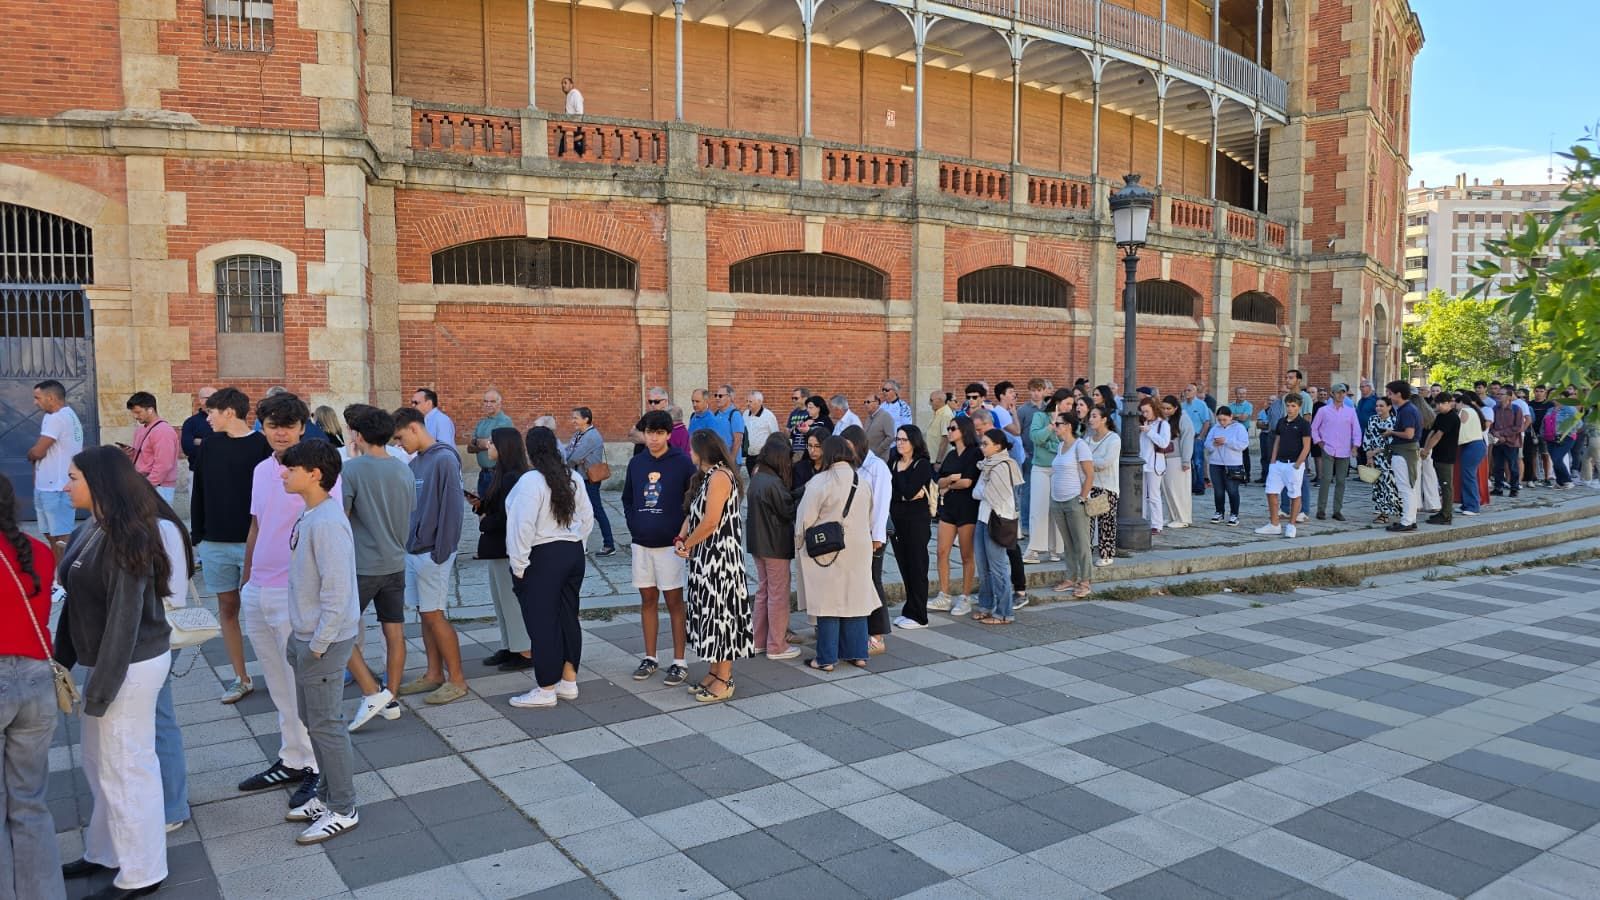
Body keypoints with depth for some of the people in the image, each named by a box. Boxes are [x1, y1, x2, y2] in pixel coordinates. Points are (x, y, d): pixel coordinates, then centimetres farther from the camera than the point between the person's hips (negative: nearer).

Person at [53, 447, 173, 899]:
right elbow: (77, 602, 12)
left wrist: (101, 687, -19)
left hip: (131, 667, -9)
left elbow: (124, 618, -22)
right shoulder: (91, 531, 5)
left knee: (126, 771, 3)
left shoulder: (124, 539, -22)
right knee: (99, 764, 22)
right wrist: (62, 659, 13)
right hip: (107, 660, 9)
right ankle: (105, 852, 39)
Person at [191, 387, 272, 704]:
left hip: (254, 542, -5)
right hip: (215, 543, 5)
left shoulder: (262, 446, -8)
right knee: (227, 607, 9)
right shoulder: (209, 445, 6)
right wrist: (197, 535, 8)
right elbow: (199, 493, 11)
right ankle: (240, 678, 19)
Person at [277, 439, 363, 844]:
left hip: (324, 641, -10)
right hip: (305, 635, 10)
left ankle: (343, 810, 13)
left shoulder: (327, 522, -23)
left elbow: (337, 590, -25)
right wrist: (300, 637, 17)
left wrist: (318, 644, -20)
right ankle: (327, 794, 33)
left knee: (326, 723, 0)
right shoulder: (309, 516, 7)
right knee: (313, 719, 19)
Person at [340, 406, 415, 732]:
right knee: (394, 632, 9)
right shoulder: (404, 470, 5)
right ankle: (391, 699, 17)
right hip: (395, 563, 6)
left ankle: (372, 693, -3)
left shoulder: (352, 469, -14)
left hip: (361, 567, -6)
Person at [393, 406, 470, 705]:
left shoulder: (444, 459, -14)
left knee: (433, 615, -4)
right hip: (413, 551, 8)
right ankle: (434, 674, 22)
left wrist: (441, 552, -18)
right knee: (425, 614, 12)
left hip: (432, 553, -8)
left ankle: (457, 679, 5)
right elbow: (409, 506, 16)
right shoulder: (415, 463, 11)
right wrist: (408, 544, 8)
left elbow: (451, 509, -17)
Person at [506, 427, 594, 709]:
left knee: (542, 624, 0)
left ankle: (546, 690, 7)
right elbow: (587, 518, 11)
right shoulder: (573, 478, 6)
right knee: (568, 617, 14)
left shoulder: (531, 481, -17)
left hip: (542, 559, -7)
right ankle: (569, 682, 23)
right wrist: (575, 546, 17)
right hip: (573, 554, 8)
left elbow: (523, 527, -20)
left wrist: (519, 565, -11)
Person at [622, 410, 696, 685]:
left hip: (670, 544, -4)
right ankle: (650, 658, 22)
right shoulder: (636, 463, 5)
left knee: (674, 601, 1)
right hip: (641, 544, 5)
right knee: (648, 600, 12)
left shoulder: (682, 462, -8)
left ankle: (680, 662, 8)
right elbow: (627, 498, 17)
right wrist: (634, 525, 5)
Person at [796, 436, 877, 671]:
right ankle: (857, 654, 20)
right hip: (859, 548, 5)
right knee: (855, 599, 13)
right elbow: (869, 517, 11)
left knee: (829, 602, 3)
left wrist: (799, 545, 4)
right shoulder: (862, 482, 2)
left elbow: (805, 519, -10)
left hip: (828, 551, -5)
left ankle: (826, 658, 10)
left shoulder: (820, 482, -14)